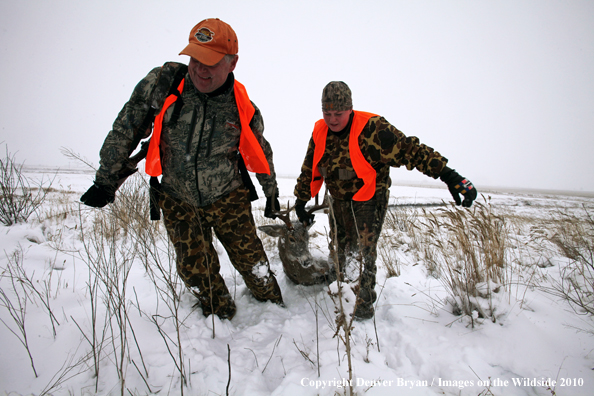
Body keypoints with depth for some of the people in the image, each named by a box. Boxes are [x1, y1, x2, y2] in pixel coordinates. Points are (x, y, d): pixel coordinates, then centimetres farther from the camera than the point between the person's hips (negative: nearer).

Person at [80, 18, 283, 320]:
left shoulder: (243, 108, -13)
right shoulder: (161, 83, -16)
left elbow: (261, 154, 5)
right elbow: (125, 131, -6)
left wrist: (271, 193, 15)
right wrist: (106, 181, -3)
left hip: (229, 199, 0)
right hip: (179, 203, 1)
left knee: (250, 259, 4)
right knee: (195, 270, 4)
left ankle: (274, 308, 32)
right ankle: (222, 317, 32)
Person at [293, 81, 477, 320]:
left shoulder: (372, 129, -25)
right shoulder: (320, 132, -6)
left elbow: (410, 150, -27)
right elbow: (309, 169, 7)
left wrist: (449, 176, -33)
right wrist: (301, 201, 12)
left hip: (369, 200, -5)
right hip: (338, 199, 6)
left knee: (365, 251, -7)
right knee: (338, 247, 16)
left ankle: (365, 303, 12)